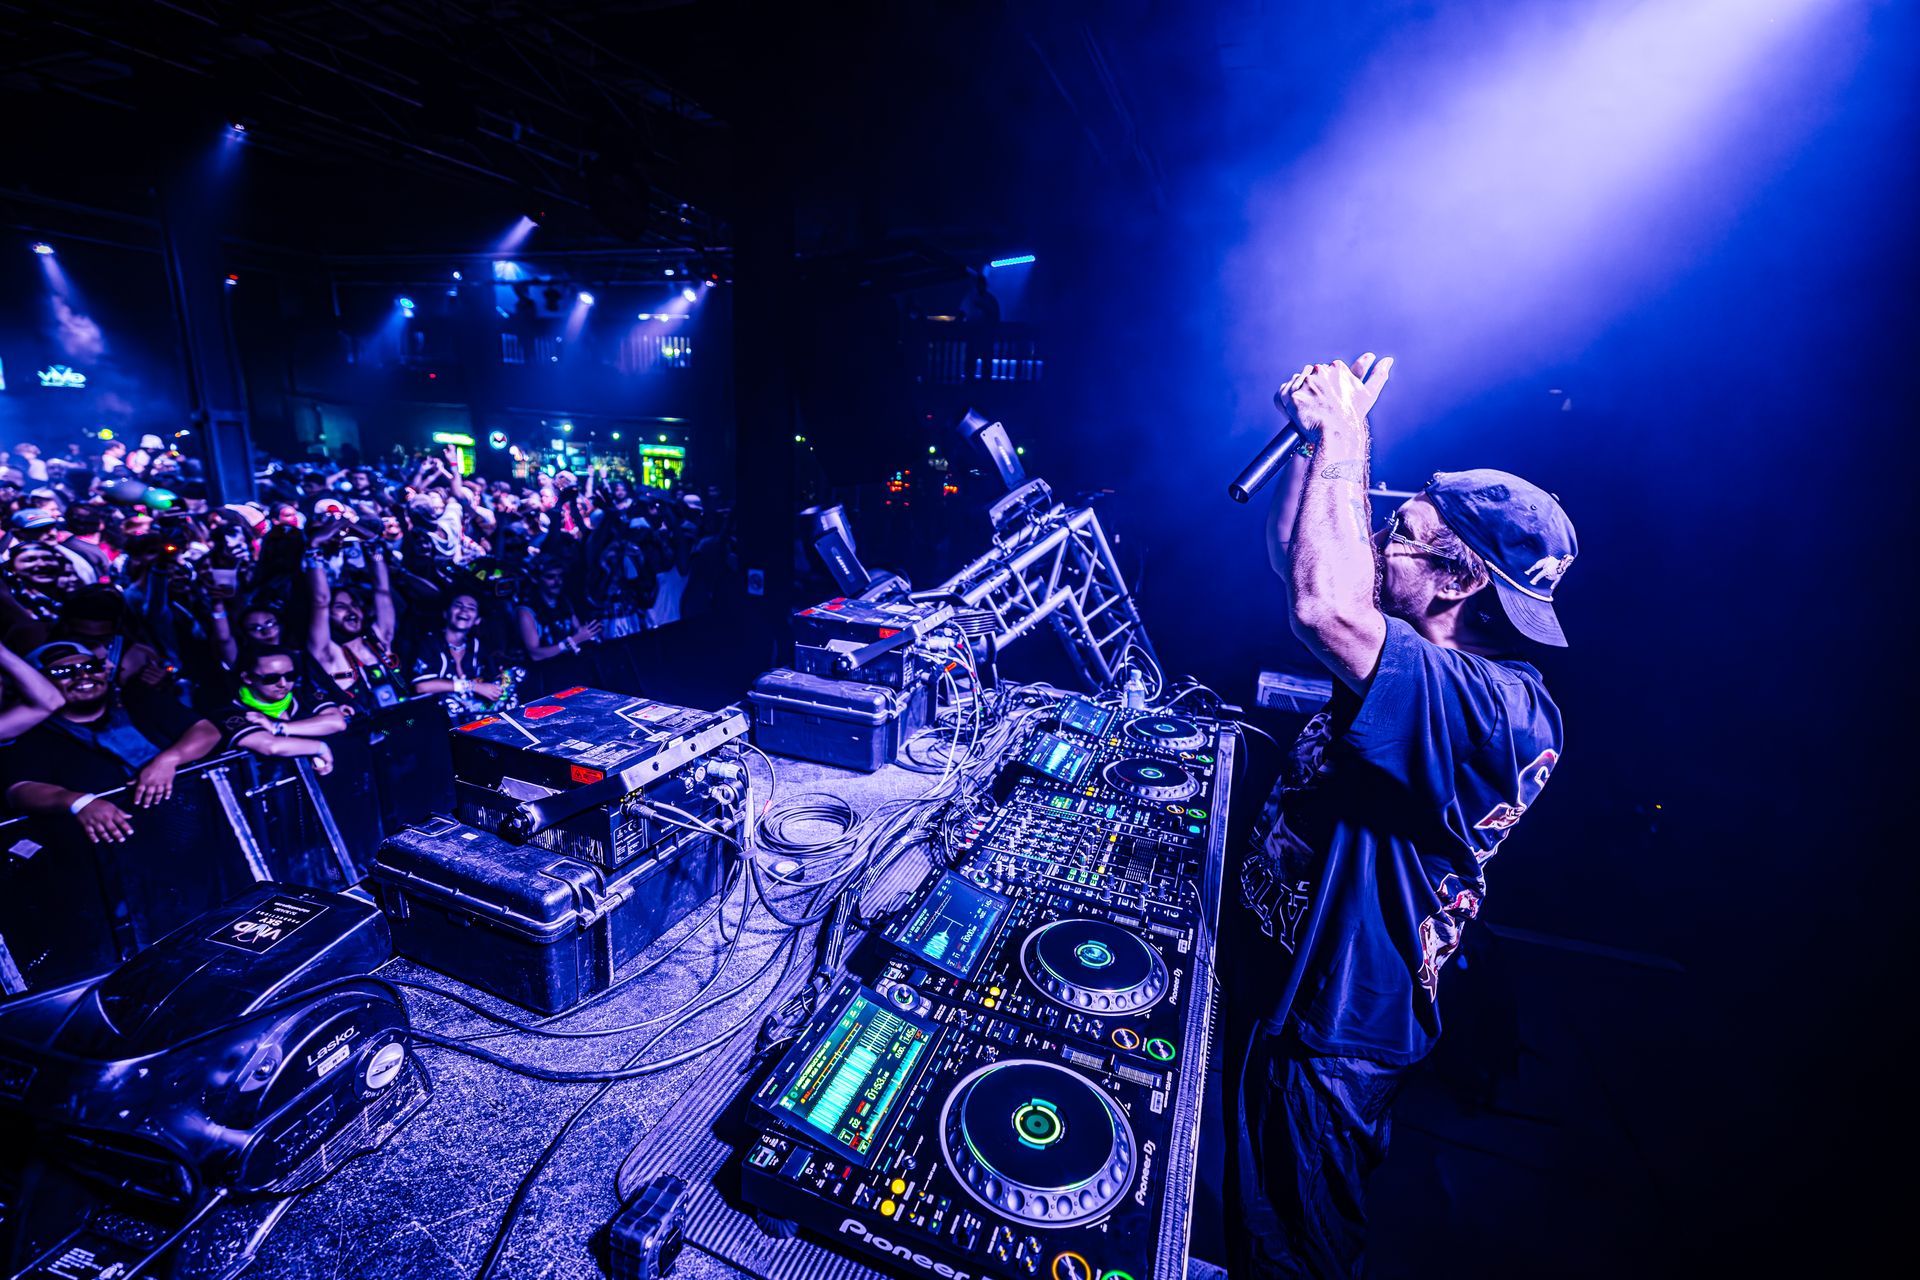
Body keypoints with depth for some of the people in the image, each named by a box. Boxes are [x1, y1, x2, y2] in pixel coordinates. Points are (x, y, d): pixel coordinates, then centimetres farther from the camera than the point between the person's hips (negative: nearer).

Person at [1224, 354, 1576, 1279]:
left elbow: (1325, 608, -45)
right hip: (1282, 975, 8)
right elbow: (1293, 556, 5)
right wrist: (1324, 433, -7)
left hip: (1329, 1027, -8)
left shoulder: (1500, 707, -30)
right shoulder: (1428, 649, -1)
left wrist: (1345, 436, -32)